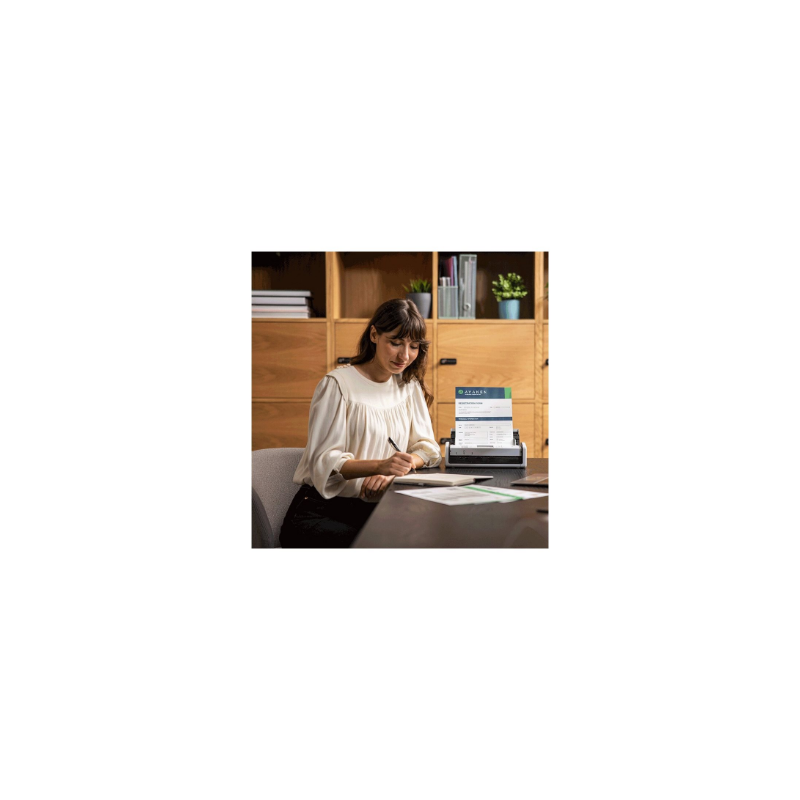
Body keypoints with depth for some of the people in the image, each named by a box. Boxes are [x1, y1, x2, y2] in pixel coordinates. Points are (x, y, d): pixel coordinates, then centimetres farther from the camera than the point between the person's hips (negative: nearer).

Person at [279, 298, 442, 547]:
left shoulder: (410, 386, 13)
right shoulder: (338, 384, -7)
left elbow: (426, 447, 8)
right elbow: (324, 461, -13)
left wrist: (398, 468, -15)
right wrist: (380, 465, -32)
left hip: (376, 510, 6)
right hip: (321, 511, -5)